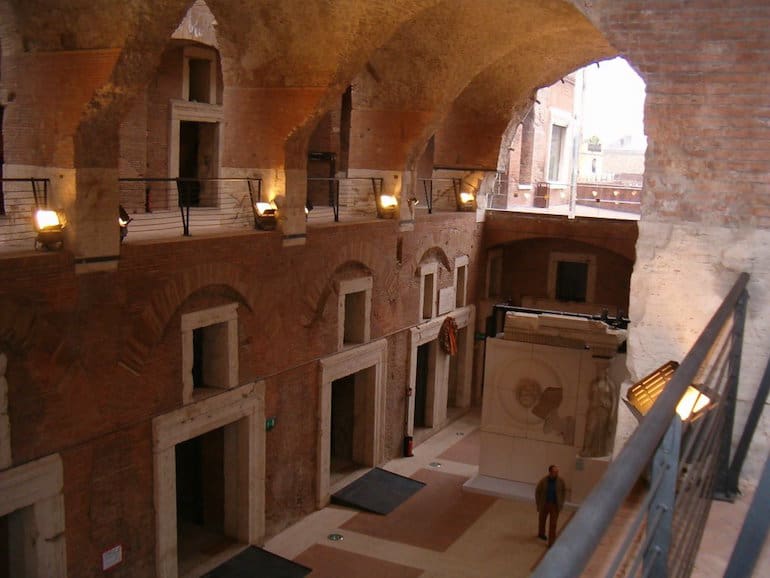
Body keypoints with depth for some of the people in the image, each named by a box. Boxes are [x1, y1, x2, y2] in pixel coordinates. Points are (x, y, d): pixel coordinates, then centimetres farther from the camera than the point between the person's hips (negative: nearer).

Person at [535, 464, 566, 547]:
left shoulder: (560, 481, -14)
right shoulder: (543, 481, -19)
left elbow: (564, 490, 4)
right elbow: (537, 492, -7)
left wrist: (561, 502, 3)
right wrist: (538, 504, -5)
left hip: (555, 505, 0)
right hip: (544, 504, 0)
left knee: (553, 524, -4)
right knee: (542, 520, 22)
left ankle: (551, 543, 2)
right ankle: (541, 534, 49)